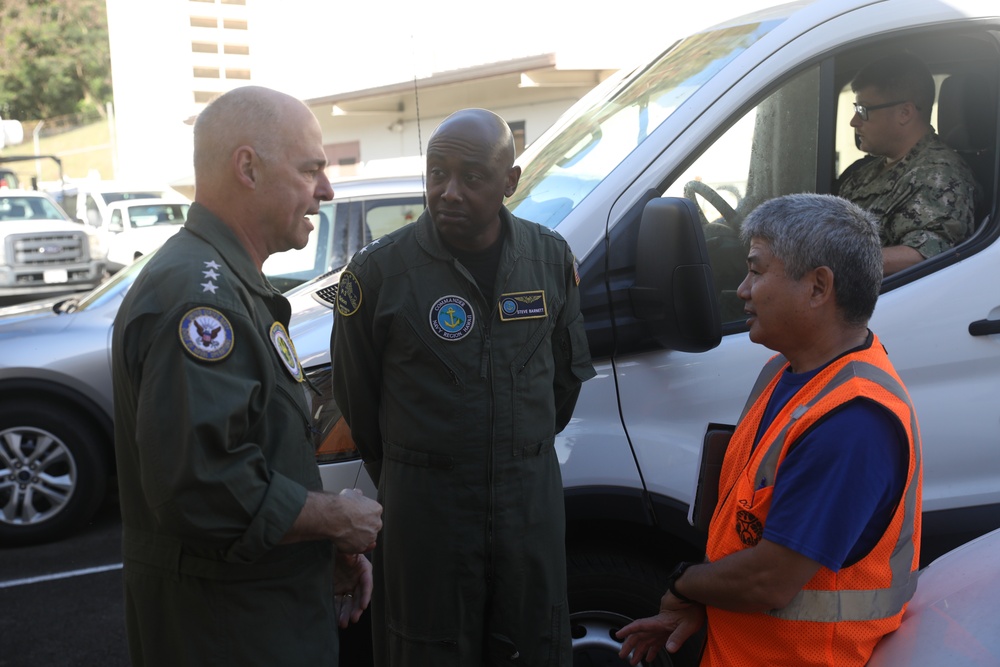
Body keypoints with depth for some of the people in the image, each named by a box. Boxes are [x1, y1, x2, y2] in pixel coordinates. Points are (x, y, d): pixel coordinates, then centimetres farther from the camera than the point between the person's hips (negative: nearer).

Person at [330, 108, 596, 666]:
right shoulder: (380, 270, -11)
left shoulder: (551, 257, -1)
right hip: (425, 505, -3)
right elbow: (356, 395, 0)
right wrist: (401, 479, 10)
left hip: (533, 495, 3)